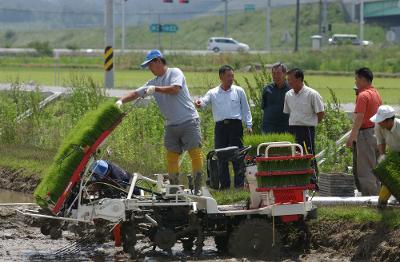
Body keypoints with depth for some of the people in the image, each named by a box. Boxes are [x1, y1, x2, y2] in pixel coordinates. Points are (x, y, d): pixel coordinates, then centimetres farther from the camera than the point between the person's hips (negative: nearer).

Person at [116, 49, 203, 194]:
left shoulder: (175, 73, -3)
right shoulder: (153, 82, 14)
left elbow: (175, 89, -20)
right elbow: (136, 93, 11)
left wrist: (156, 89, -22)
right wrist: (121, 101, -4)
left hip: (189, 121, -7)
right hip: (171, 125, 7)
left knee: (195, 153, -9)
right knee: (171, 155, 4)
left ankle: (197, 188, -6)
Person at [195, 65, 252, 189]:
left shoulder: (238, 91, 10)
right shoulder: (213, 93, 10)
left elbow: (245, 109, 13)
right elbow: (204, 101, -5)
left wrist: (248, 125, 5)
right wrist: (199, 103, -29)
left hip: (235, 125, -1)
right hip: (220, 126, 1)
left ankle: (240, 183, -4)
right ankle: (224, 184, 9)